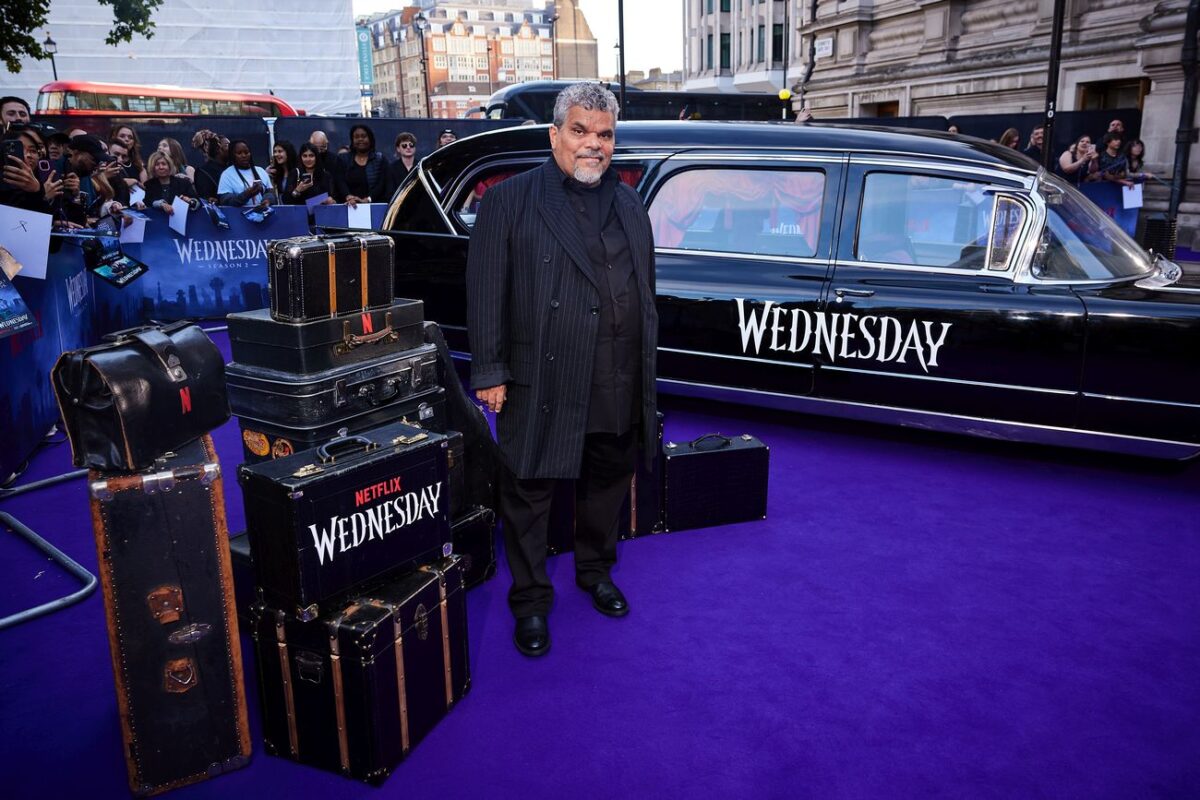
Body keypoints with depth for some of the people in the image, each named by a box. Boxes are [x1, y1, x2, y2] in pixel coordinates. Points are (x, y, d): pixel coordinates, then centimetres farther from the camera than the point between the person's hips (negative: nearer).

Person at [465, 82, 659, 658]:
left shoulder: (629, 203, 13)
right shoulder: (510, 200, -3)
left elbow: (645, 287, 17)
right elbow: (484, 293, -6)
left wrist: (646, 363, 14)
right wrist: (489, 372, -10)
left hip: (619, 384, 5)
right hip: (540, 384, -4)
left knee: (607, 483, 18)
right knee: (529, 492, 5)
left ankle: (596, 572, 40)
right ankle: (530, 600, 22)